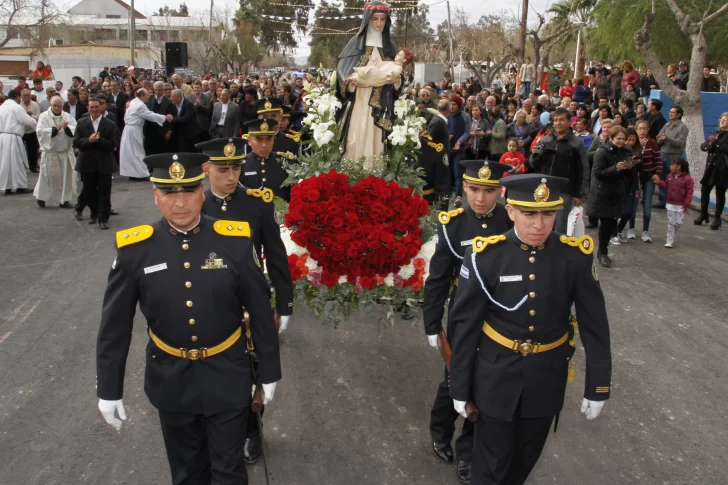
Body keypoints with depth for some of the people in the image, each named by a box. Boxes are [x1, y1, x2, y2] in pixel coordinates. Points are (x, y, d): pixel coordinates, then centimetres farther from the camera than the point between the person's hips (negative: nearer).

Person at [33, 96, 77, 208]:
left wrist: (67, 128, -22)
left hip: (66, 152, 3)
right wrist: (56, 128, -21)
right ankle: (40, 197, 25)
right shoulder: (44, 116, -3)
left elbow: (76, 130, -4)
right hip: (50, 152, -3)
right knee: (48, 176, 5)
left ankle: (64, 200, 16)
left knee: (66, 176, 5)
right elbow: (40, 131, -15)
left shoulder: (67, 116, 6)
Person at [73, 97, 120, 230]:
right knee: (89, 190, 12)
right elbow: (76, 142, -2)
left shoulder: (111, 125, -3)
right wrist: (88, 140, -19)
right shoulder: (81, 123, 5)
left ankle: (103, 218, 8)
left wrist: (99, 140, -20)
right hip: (87, 163, 2)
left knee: (104, 193, 0)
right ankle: (94, 213, 32)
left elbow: (114, 144, -10)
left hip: (104, 164, -2)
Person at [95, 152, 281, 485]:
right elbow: (115, 325, -5)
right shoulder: (134, 249, -13)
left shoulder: (236, 241, -14)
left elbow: (260, 312, -6)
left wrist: (268, 372, 0)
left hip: (227, 376, -1)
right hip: (170, 378, 1)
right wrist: (108, 388, -2)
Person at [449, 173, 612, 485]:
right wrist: (459, 387, -5)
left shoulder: (576, 256, -13)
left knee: (525, 459, 23)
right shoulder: (486, 255, -18)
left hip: (547, 377, 2)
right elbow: (466, 325, -10)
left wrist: (597, 386, -1)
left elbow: (595, 326, -4)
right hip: (496, 376, -2)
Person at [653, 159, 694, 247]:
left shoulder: (687, 178, -13)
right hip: (670, 204, 4)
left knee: (679, 222, 1)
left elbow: (689, 192, -13)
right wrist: (659, 181, 4)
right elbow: (666, 185, 18)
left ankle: (671, 236, 26)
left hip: (680, 205, -4)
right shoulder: (670, 176, 5)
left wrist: (686, 204, -15)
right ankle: (670, 241, 5)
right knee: (671, 222, 3)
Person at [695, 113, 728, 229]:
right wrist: (710, 142, -13)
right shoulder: (716, 134, 17)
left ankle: (717, 218, 8)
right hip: (711, 166, 5)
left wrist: (716, 143, -18)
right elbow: (703, 146, 5)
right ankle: (703, 214, 16)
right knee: (704, 189, 3)